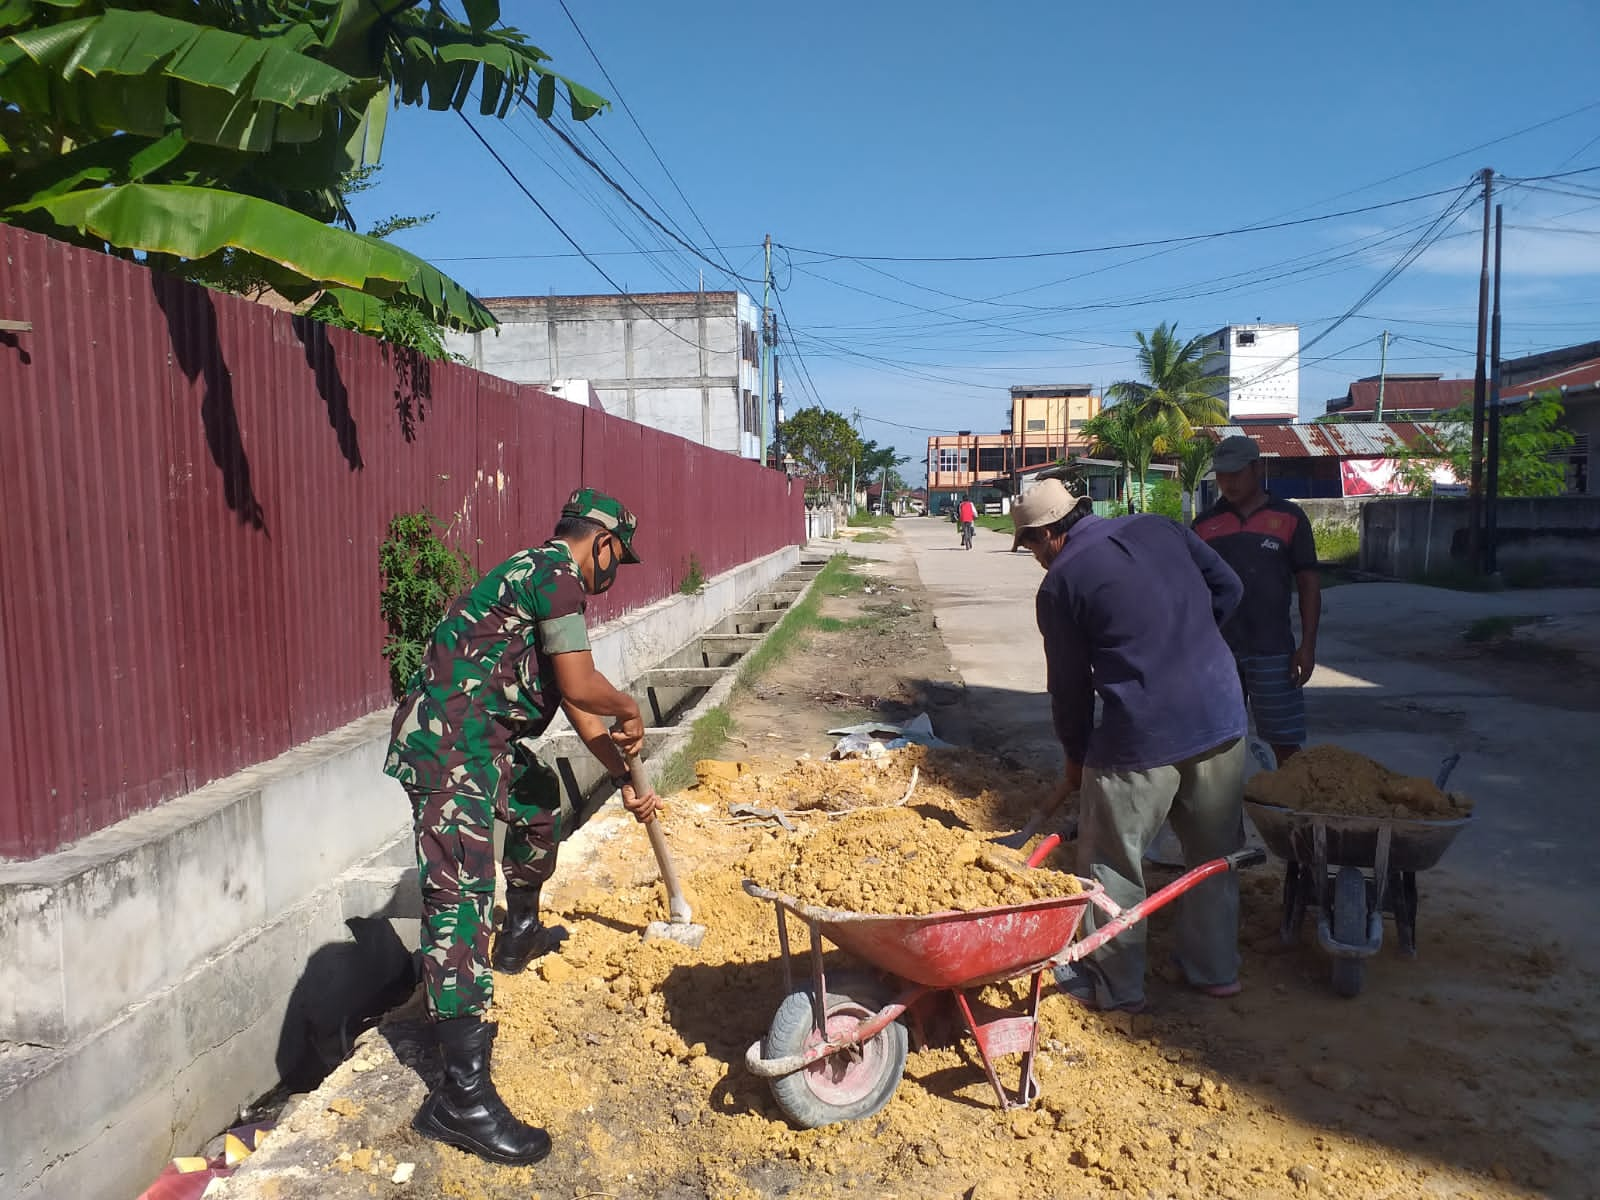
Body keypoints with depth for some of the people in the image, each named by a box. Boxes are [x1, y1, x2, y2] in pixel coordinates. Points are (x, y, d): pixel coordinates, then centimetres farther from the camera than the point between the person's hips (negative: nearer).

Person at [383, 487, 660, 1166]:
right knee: (461, 896, -13)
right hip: (448, 746, -11)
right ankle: (462, 1098, -11)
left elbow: (577, 709, 26)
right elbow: (581, 684, -17)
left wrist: (624, 780, 28)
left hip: (484, 741, 11)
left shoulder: (540, 577, 22)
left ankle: (521, 933, 51)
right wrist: (630, 711, 4)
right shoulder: (557, 570, -9)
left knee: (541, 799, 32)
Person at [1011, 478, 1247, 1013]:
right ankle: (1216, 969, 35)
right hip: (1222, 715, 7)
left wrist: (1075, 759, 14)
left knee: (1111, 865, 11)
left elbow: (1069, 686, 1)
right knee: (1214, 852, 21)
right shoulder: (1161, 528, 9)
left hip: (1140, 737, -6)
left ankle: (1113, 984, 23)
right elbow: (1227, 586, 11)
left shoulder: (1060, 584, -5)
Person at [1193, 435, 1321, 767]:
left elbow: (1308, 582, 2)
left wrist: (1308, 645, -4)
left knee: (1285, 743, 2)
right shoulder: (1205, 523, 7)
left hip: (1272, 651, -2)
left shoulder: (1290, 518, 2)